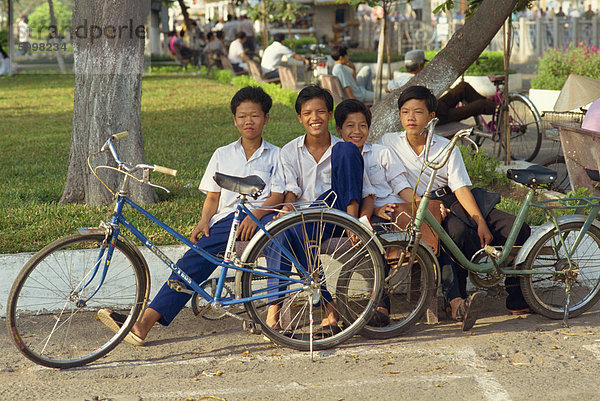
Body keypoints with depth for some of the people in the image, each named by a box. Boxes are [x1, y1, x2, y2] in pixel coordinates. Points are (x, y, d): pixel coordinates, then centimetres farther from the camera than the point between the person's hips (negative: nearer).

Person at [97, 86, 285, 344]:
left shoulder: (275, 155, 14)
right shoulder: (222, 155, 22)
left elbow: (277, 197, 2)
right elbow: (213, 197, 19)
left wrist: (255, 216, -18)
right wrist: (204, 222, -1)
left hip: (260, 216, -2)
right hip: (227, 217, 2)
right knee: (195, 259, -25)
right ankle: (146, 321, -35)